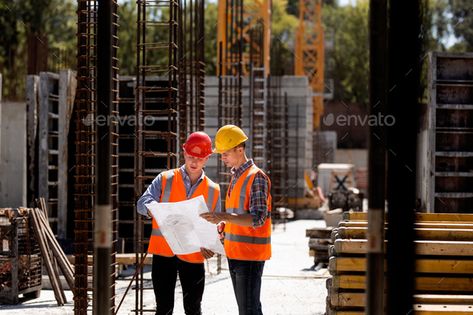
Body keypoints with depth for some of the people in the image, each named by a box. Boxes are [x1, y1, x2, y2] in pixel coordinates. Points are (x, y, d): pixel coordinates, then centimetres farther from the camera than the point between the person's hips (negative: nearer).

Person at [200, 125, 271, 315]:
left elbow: (258, 219, -21)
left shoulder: (256, 177, -13)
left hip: (250, 254, -10)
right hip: (235, 253, 10)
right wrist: (223, 224, 7)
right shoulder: (236, 177, 17)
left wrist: (224, 217, -31)